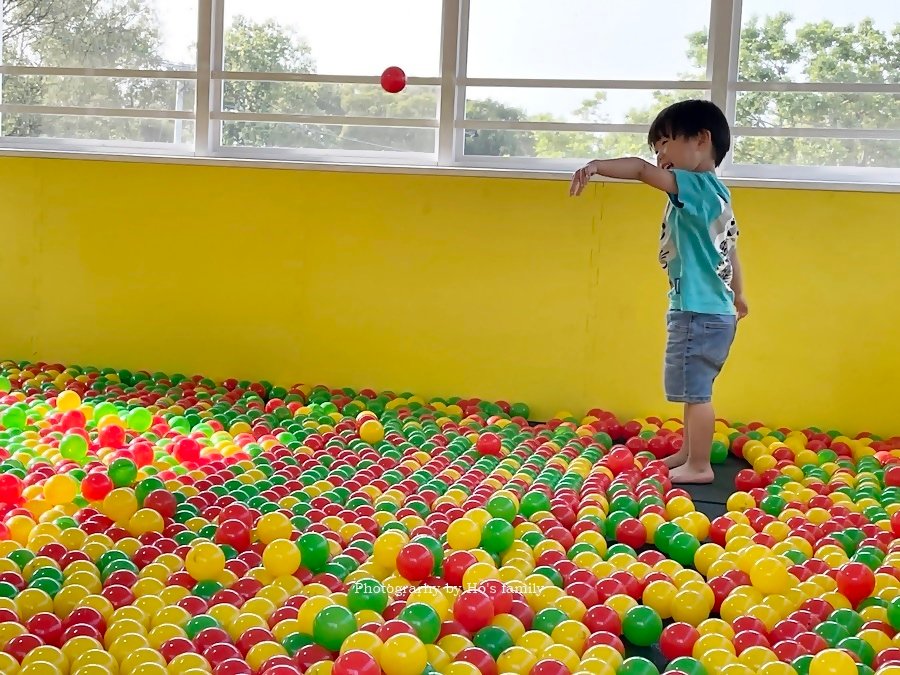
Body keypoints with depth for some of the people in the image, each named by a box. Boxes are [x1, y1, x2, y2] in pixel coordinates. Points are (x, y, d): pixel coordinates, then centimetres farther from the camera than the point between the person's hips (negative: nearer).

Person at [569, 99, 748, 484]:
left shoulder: (698, 186, -16)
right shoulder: (712, 194, 13)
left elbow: (643, 171, -29)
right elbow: (730, 247, 23)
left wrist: (597, 166, -34)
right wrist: (738, 294, 33)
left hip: (700, 312, -10)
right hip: (714, 308, 10)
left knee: (695, 390, -2)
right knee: (694, 390, 20)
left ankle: (699, 466, 6)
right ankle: (689, 453, 32)